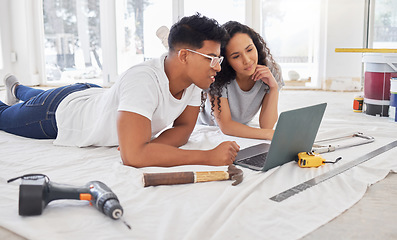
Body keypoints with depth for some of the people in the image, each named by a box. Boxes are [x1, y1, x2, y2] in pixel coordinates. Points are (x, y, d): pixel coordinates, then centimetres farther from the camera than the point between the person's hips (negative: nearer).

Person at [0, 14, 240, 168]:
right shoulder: (143, 81, -47)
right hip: (61, 110, -7)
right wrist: (209, 157, -54)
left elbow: (184, 127, -13)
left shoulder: (193, 77, -23)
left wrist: (151, 145, -34)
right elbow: (133, 155, -55)